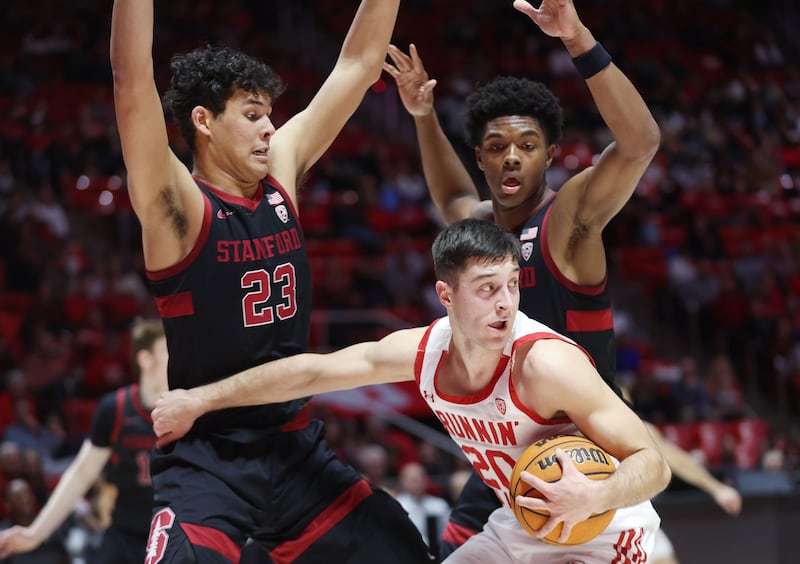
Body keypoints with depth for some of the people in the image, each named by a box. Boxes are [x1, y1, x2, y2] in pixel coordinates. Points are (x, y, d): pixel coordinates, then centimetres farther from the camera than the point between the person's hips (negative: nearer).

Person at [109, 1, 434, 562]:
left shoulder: (281, 172, 5)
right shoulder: (177, 206, -13)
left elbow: (360, 63, 8)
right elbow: (132, 84, -27)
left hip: (296, 447, 7)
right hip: (207, 459, -7)